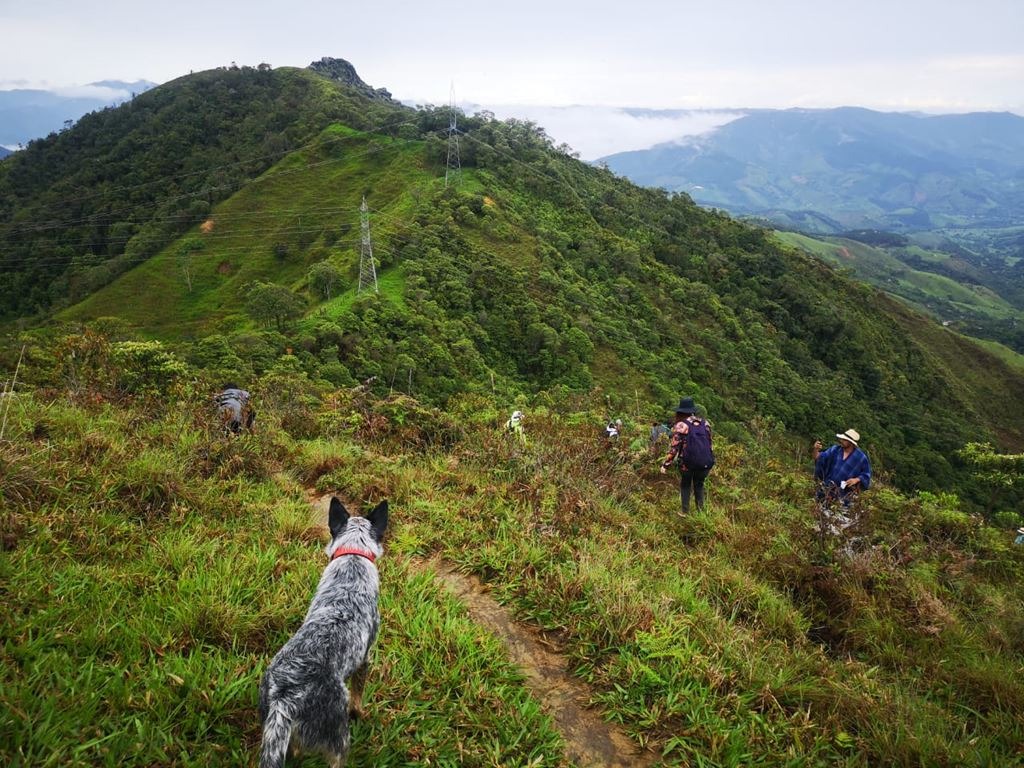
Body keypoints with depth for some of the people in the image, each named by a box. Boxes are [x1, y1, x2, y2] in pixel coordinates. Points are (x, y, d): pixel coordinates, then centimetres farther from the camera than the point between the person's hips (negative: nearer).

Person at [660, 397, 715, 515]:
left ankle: (685, 513, 15)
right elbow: (709, 442, 14)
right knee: (699, 485, 23)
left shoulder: (680, 425, -10)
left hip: (687, 463, -4)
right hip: (705, 462, 4)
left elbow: (674, 447, -12)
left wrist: (665, 465, -6)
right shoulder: (705, 423, 5)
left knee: (685, 486, 17)